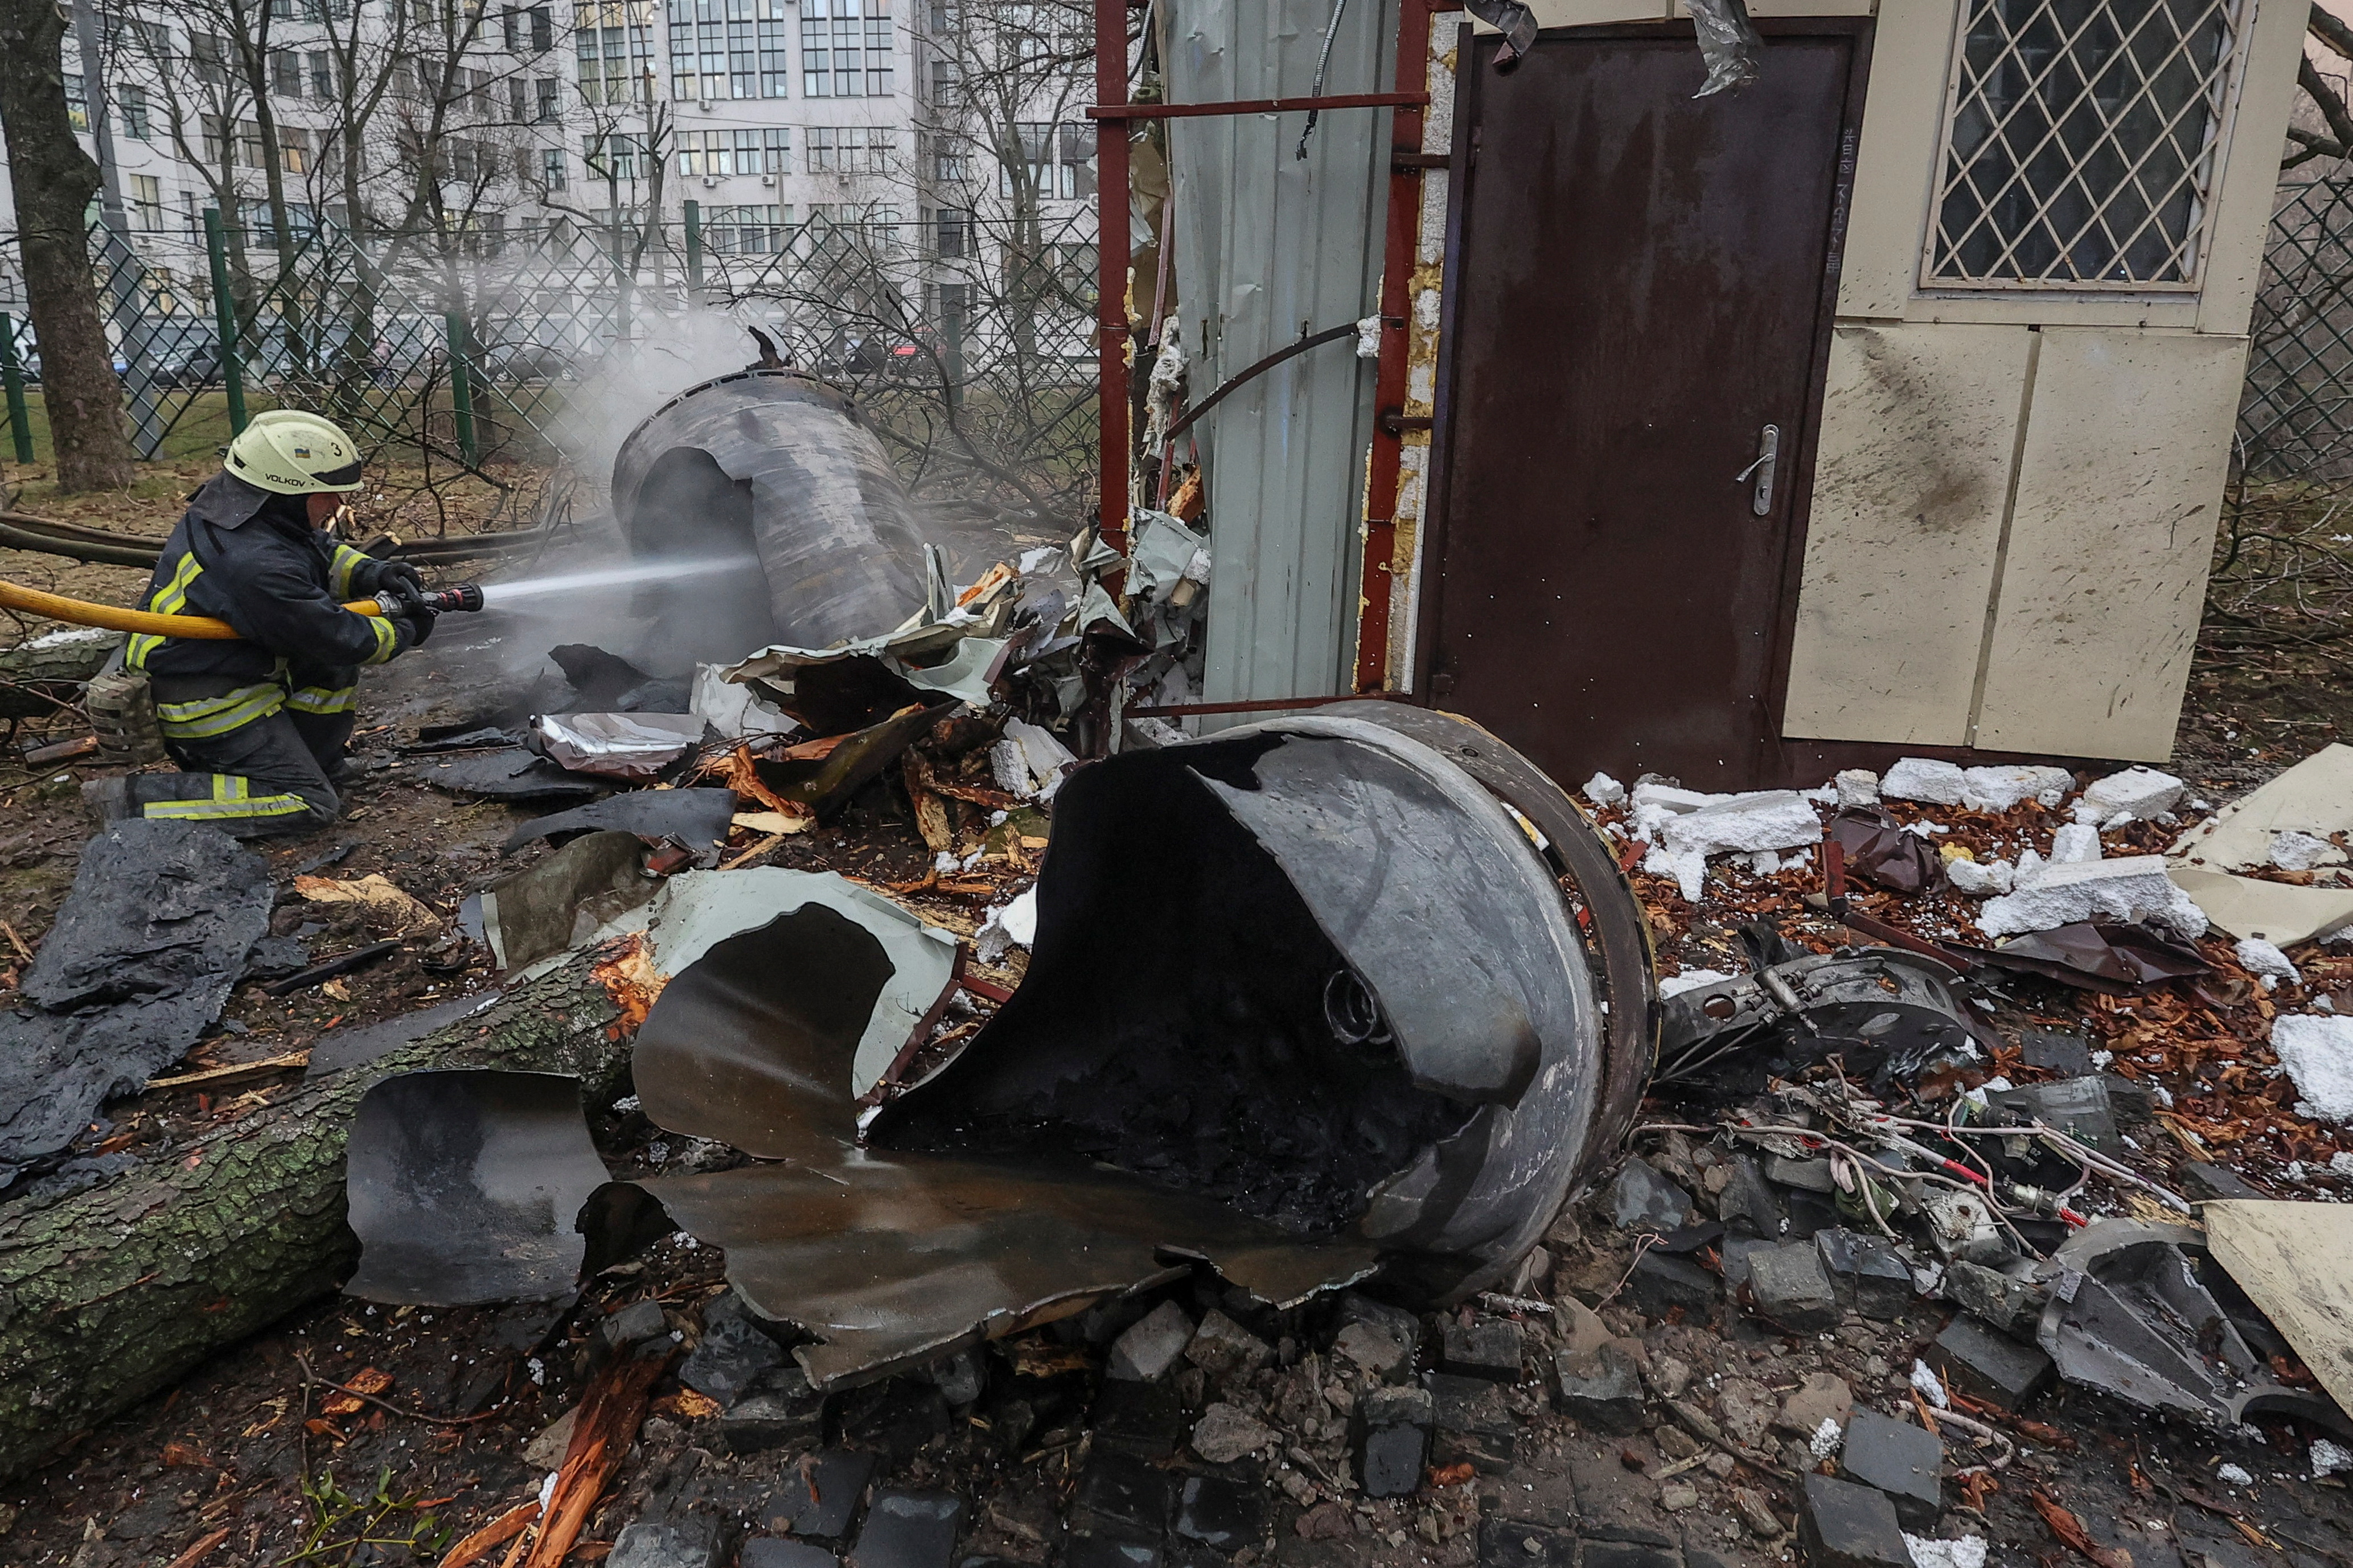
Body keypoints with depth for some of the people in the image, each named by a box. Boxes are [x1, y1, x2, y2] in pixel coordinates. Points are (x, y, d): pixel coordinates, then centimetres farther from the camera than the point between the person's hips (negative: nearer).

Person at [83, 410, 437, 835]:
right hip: (207, 703, -10)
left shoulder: (233, 512, -3)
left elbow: (322, 550, 14)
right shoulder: (256, 564, -31)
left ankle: (309, 765, 17)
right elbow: (341, 638, -23)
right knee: (311, 806, -8)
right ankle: (136, 800, -9)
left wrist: (369, 573, -4)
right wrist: (404, 632, -6)